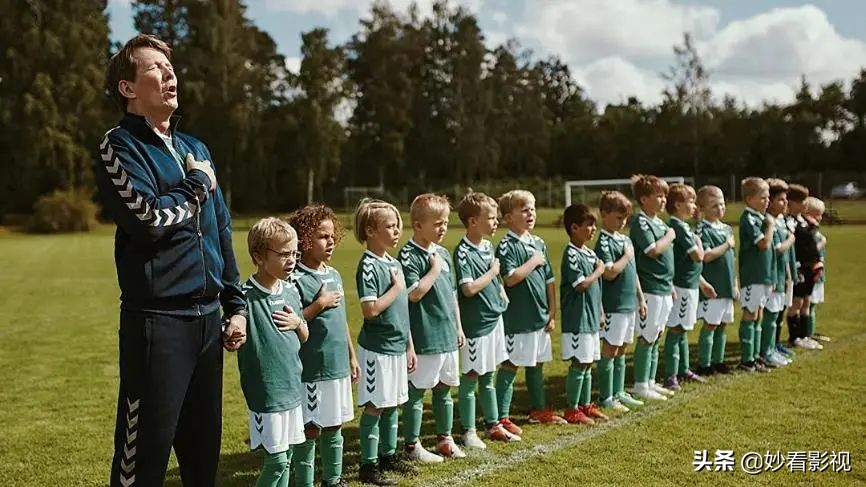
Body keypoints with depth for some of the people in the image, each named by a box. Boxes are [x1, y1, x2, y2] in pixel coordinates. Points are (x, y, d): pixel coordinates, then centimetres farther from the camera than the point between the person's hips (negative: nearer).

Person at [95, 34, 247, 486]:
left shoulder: (195, 148, 15)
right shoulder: (119, 146, -6)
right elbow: (148, 219, -21)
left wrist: (235, 305, 14)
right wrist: (197, 185, -5)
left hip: (207, 317, 7)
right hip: (157, 319, -7)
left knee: (204, 446, 14)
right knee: (147, 450, 1)